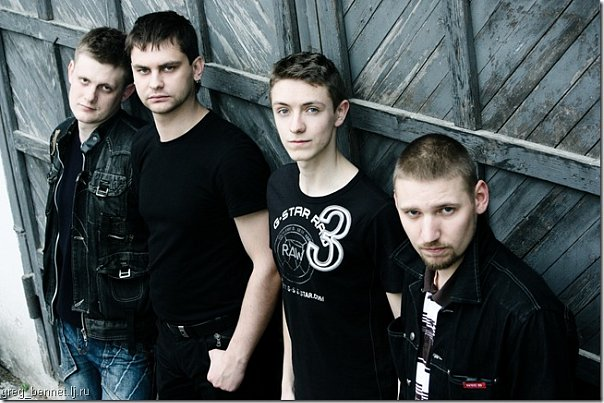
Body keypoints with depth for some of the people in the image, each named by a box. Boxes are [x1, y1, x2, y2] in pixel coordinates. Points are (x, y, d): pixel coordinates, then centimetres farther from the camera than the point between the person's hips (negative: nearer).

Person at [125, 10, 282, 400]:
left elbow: (267, 266, -20)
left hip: (226, 341, -7)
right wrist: (168, 331, 10)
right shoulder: (145, 147, 3)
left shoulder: (232, 153, -20)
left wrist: (236, 355, -18)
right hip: (171, 338, 7)